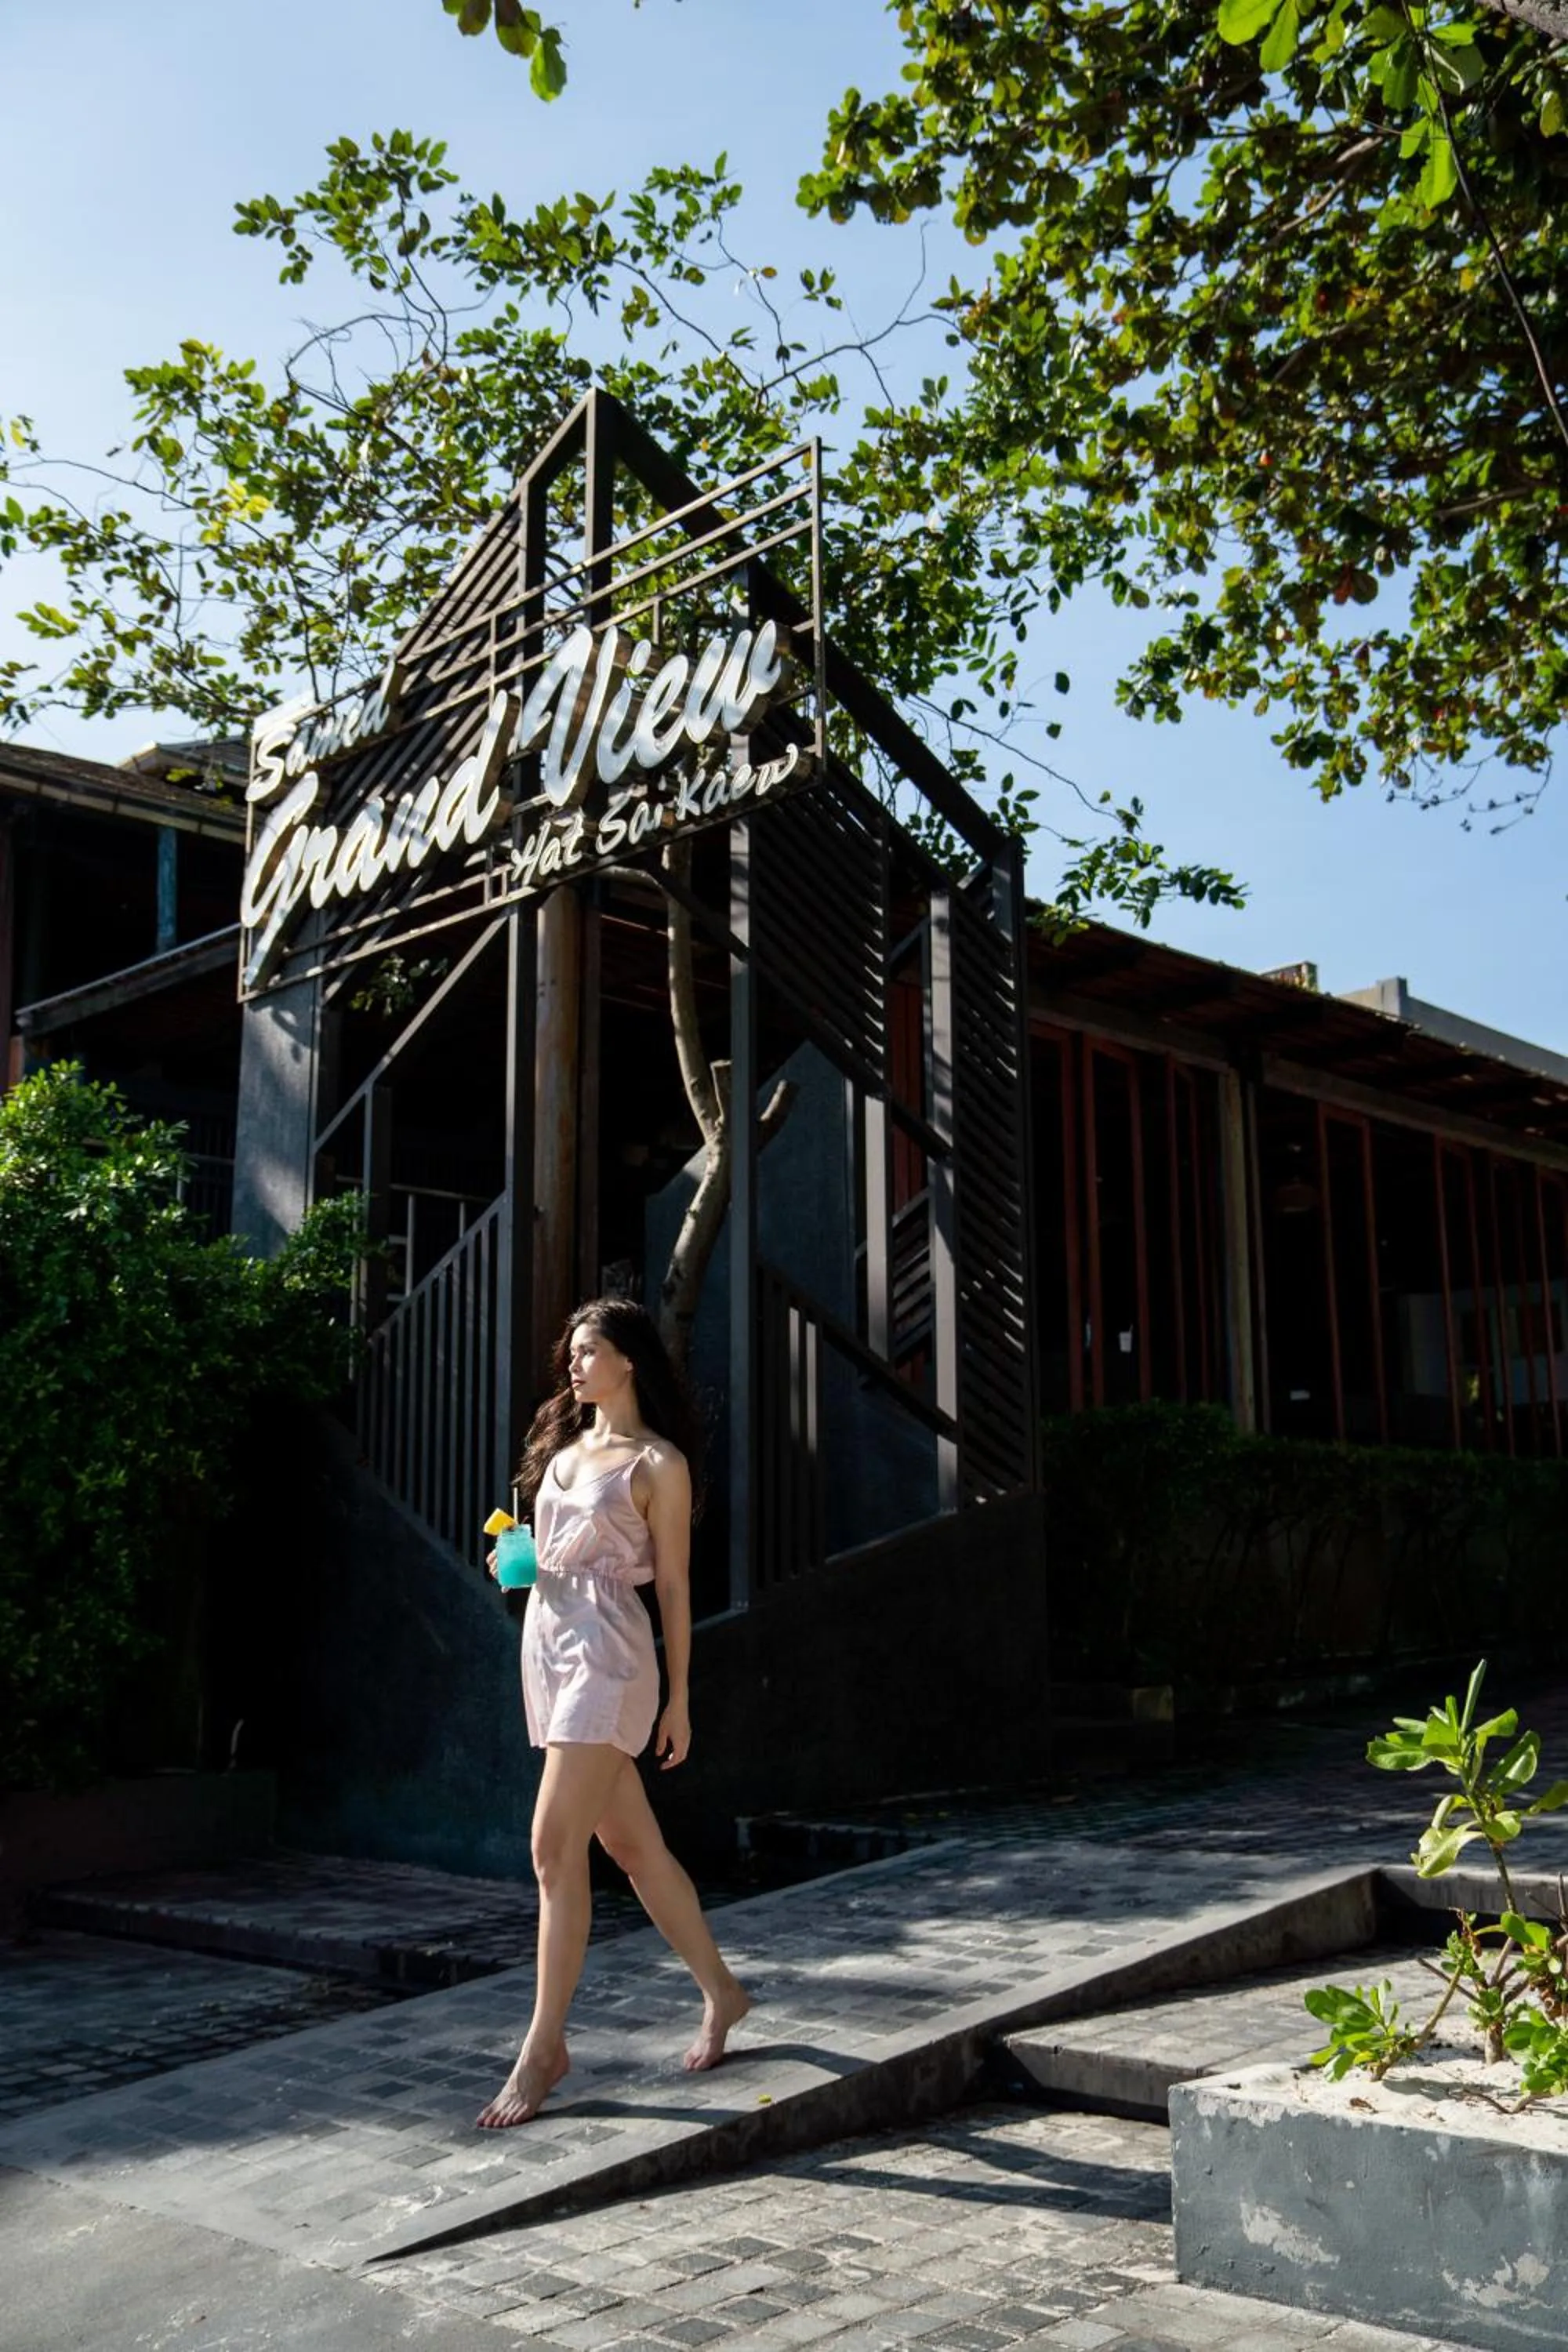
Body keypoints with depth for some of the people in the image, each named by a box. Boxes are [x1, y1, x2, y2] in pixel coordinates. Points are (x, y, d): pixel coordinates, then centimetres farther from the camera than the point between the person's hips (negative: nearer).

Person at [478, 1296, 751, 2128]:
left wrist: (679, 1698, -4)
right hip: (548, 1645, 8)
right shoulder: (563, 1447, 16)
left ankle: (545, 2043, -2)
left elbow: (673, 1584, -4)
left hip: (605, 1657, -8)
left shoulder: (657, 1463, -4)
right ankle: (720, 1992, 27)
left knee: (554, 1849, -11)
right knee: (633, 1845, 13)